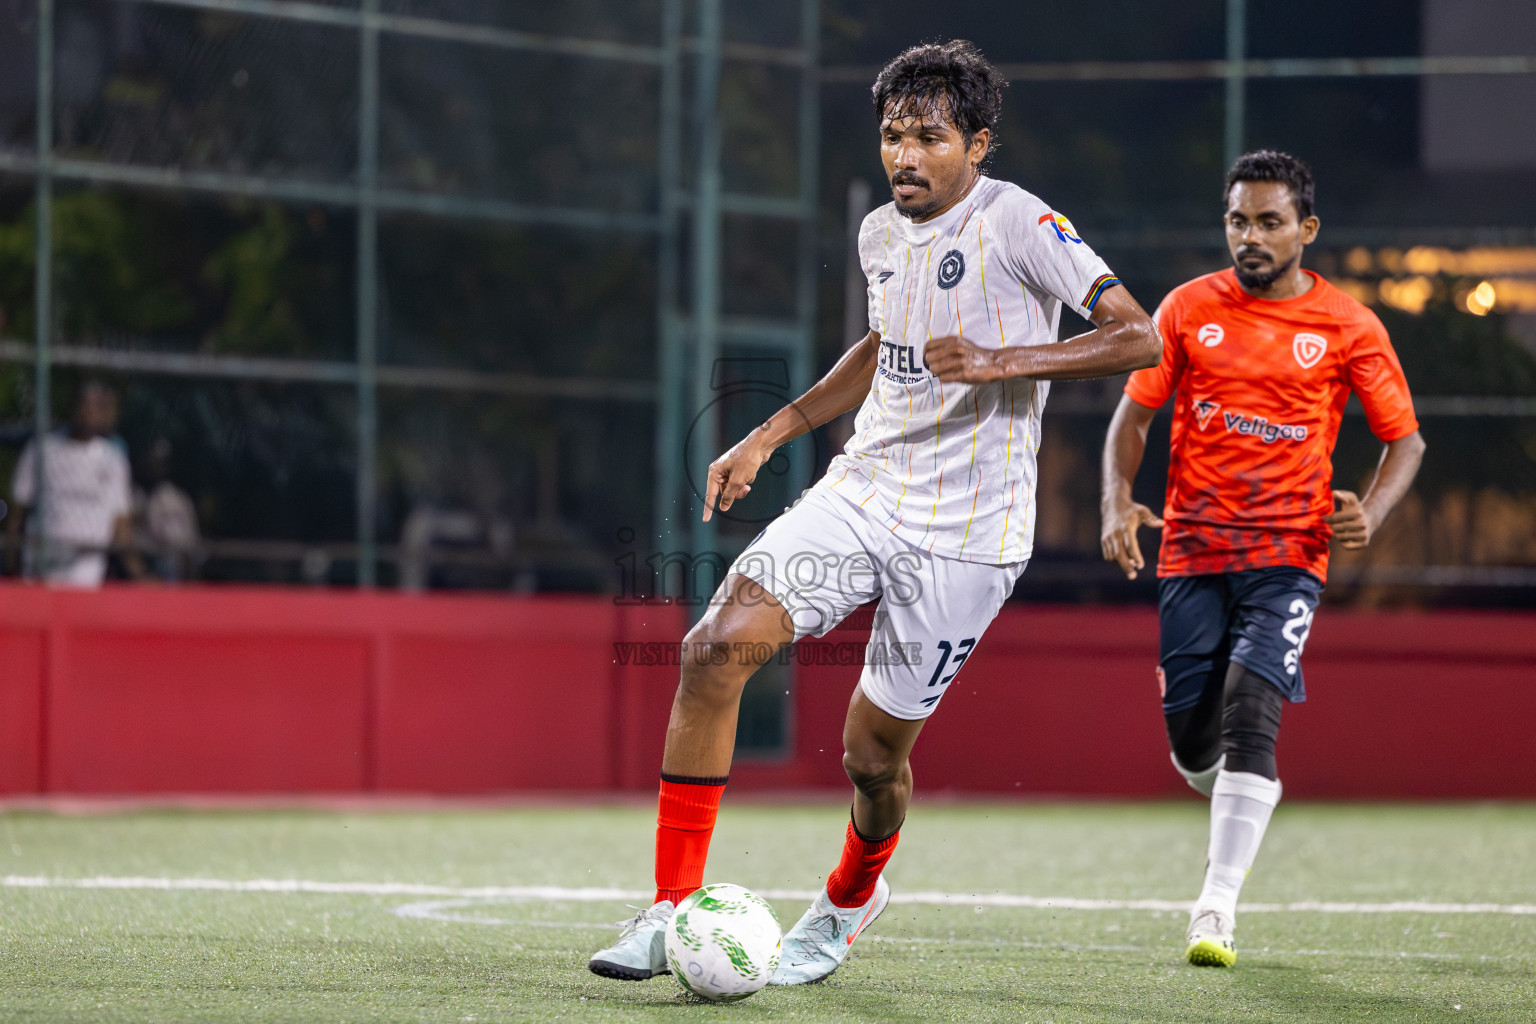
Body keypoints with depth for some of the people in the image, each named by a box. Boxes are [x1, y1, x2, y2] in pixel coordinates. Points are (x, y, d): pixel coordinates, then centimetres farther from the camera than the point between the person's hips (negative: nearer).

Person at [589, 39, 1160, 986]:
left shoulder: (1018, 224, -13)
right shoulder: (881, 233, 9)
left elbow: (1140, 338, -19)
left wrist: (1003, 361, -28)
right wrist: (770, 436, 21)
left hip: (966, 534, -6)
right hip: (863, 492, 6)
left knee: (873, 751, 1)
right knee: (718, 646, -16)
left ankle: (850, 898, 37)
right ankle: (673, 912, -11)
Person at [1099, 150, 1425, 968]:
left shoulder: (1349, 328, 1)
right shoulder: (1189, 308, 6)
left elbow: (1405, 439, 7)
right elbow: (1134, 412, 9)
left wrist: (1369, 512, -12)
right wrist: (1118, 504, -8)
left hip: (1287, 555, -2)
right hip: (1191, 552, 2)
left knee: (1249, 712, -21)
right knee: (1191, 736, 3)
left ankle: (1217, 907, -23)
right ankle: (1242, 809, 40)